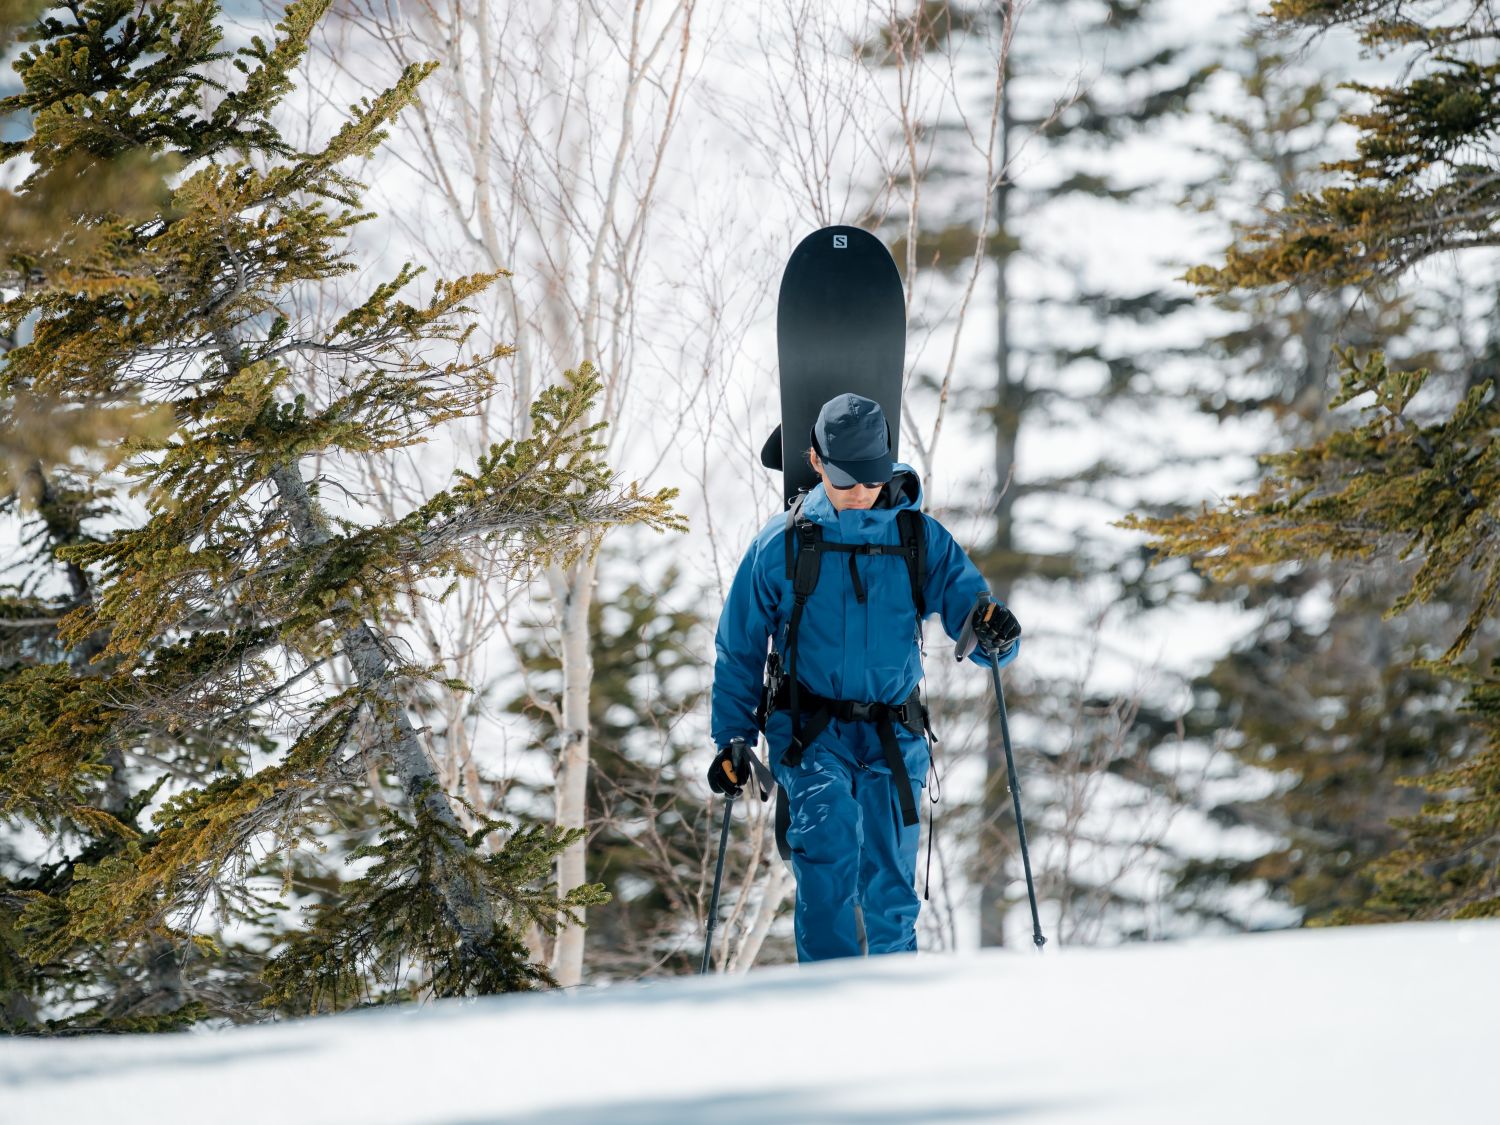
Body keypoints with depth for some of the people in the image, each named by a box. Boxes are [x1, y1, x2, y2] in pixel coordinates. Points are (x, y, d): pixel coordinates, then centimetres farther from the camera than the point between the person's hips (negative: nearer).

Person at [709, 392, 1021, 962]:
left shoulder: (922, 540, 4)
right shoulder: (783, 543, 3)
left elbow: (969, 606, 1)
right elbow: (738, 648, 13)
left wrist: (994, 634, -23)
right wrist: (732, 739, 7)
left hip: (891, 738, 2)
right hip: (810, 731, -2)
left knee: (891, 893, 0)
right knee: (831, 837, -27)